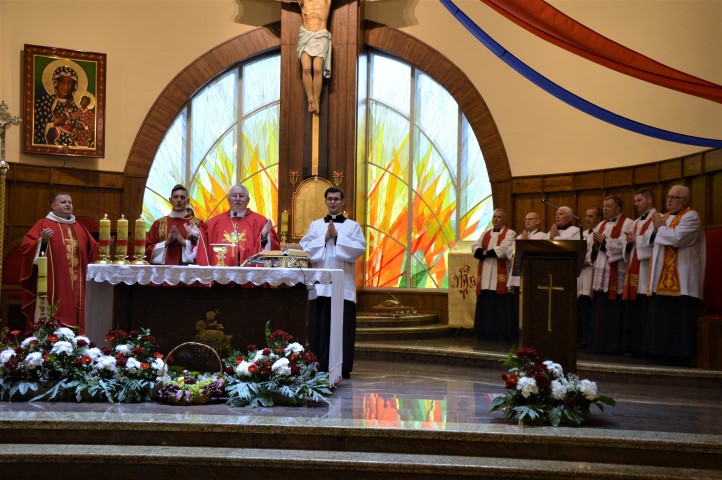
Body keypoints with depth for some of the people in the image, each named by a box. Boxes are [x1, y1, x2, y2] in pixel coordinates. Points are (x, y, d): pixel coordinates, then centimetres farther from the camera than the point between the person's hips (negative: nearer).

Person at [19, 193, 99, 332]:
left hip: (77, 285, 5)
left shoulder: (79, 227, 20)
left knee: (75, 317, 4)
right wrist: (42, 241, -19)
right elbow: (25, 247, -4)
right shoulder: (43, 224, 3)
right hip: (53, 285, -5)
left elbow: (93, 249, 21)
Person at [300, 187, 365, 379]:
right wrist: (324, 238, -8)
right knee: (320, 325, 0)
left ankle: (343, 367, 4)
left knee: (343, 326, -2)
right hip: (320, 283, 1)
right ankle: (319, 366, 7)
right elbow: (304, 248, 2)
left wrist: (337, 237, -10)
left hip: (343, 284, -1)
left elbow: (359, 248, -6)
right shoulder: (315, 225, 13)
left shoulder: (353, 226, 9)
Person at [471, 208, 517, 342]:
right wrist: (489, 252, -13)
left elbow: (505, 249, -15)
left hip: (501, 275, -5)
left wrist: (486, 252, -8)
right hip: (486, 276, 5)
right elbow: (475, 248, 5)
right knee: (486, 304, 4)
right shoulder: (485, 234, 19)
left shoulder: (510, 233, 2)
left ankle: (504, 332, -3)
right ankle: (486, 331, 9)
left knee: (501, 304, -7)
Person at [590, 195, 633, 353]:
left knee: (613, 313, -7)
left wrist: (604, 241, -12)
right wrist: (596, 244, -2)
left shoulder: (627, 224, -3)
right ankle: (600, 344, 11)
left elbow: (625, 246, -16)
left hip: (616, 276, -7)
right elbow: (593, 248, 19)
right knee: (600, 311, 6)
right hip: (601, 274, 7)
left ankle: (613, 346, -2)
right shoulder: (601, 225, 20)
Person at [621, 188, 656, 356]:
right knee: (631, 312, 6)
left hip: (646, 273, -8)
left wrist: (637, 240, -11)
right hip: (633, 271, 8)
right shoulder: (636, 222, 23)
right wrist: (629, 242, 2)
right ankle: (632, 347, 9)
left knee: (644, 313, -9)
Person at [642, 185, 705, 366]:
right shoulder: (664, 217, 20)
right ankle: (665, 353, 14)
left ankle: (680, 355, -3)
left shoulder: (691, 217, -5)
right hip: (661, 279, 8)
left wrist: (660, 229, -5)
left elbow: (678, 237, -20)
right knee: (661, 317, 8)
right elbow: (647, 237, 15)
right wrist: (656, 229, -5)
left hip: (680, 281, -8)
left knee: (679, 317, -7)